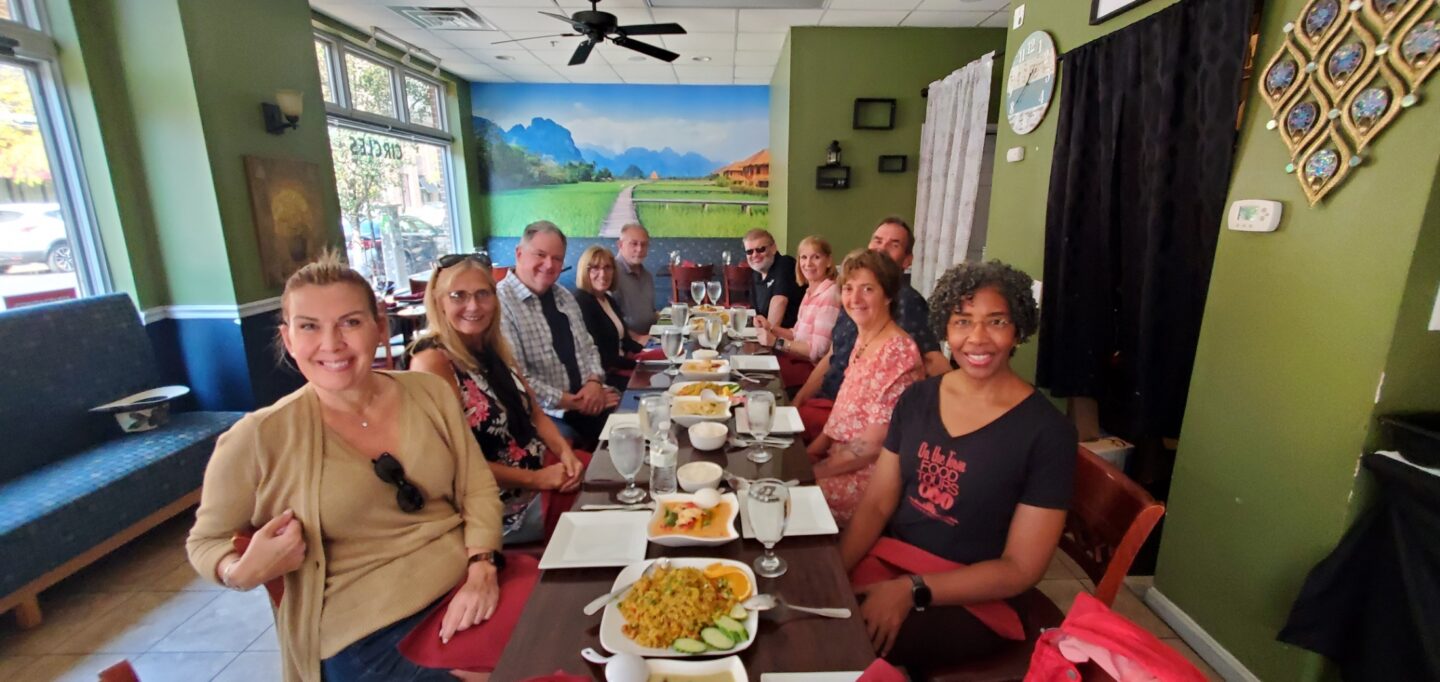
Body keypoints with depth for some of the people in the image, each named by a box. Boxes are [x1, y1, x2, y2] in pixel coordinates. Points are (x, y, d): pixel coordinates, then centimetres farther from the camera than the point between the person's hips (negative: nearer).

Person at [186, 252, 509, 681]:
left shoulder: (430, 393, 1)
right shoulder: (259, 440, -7)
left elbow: (479, 488, 3)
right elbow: (207, 541, 8)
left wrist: (482, 570, -12)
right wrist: (244, 572, -14)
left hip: (467, 592, 4)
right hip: (367, 634, -3)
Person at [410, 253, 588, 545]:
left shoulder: (494, 348, 7)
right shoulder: (432, 362, -17)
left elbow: (534, 413, 8)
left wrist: (565, 452, -10)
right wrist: (535, 479, -19)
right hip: (502, 503, -7)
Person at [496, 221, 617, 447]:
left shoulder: (564, 297, 13)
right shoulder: (501, 302, -12)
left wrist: (594, 382, -5)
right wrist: (567, 401, -15)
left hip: (586, 403, 7)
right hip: (541, 413, -7)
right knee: (571, 443, -31)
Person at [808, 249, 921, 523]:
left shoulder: (897, 352, -22)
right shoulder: (863, 340, 5)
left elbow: (875, 445, -21)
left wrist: (815, 471, -14)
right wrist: (812, 449, 4)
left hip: (870, 474, -8)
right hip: (841, 458, 8)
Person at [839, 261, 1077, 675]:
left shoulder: (1048, 431, -13)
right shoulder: (917, 399, 0)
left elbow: (1021, 569, -12)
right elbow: (876, 504, 1)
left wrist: (912, 590, -21)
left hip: (974, 597, -4)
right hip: (887, 557, 4)